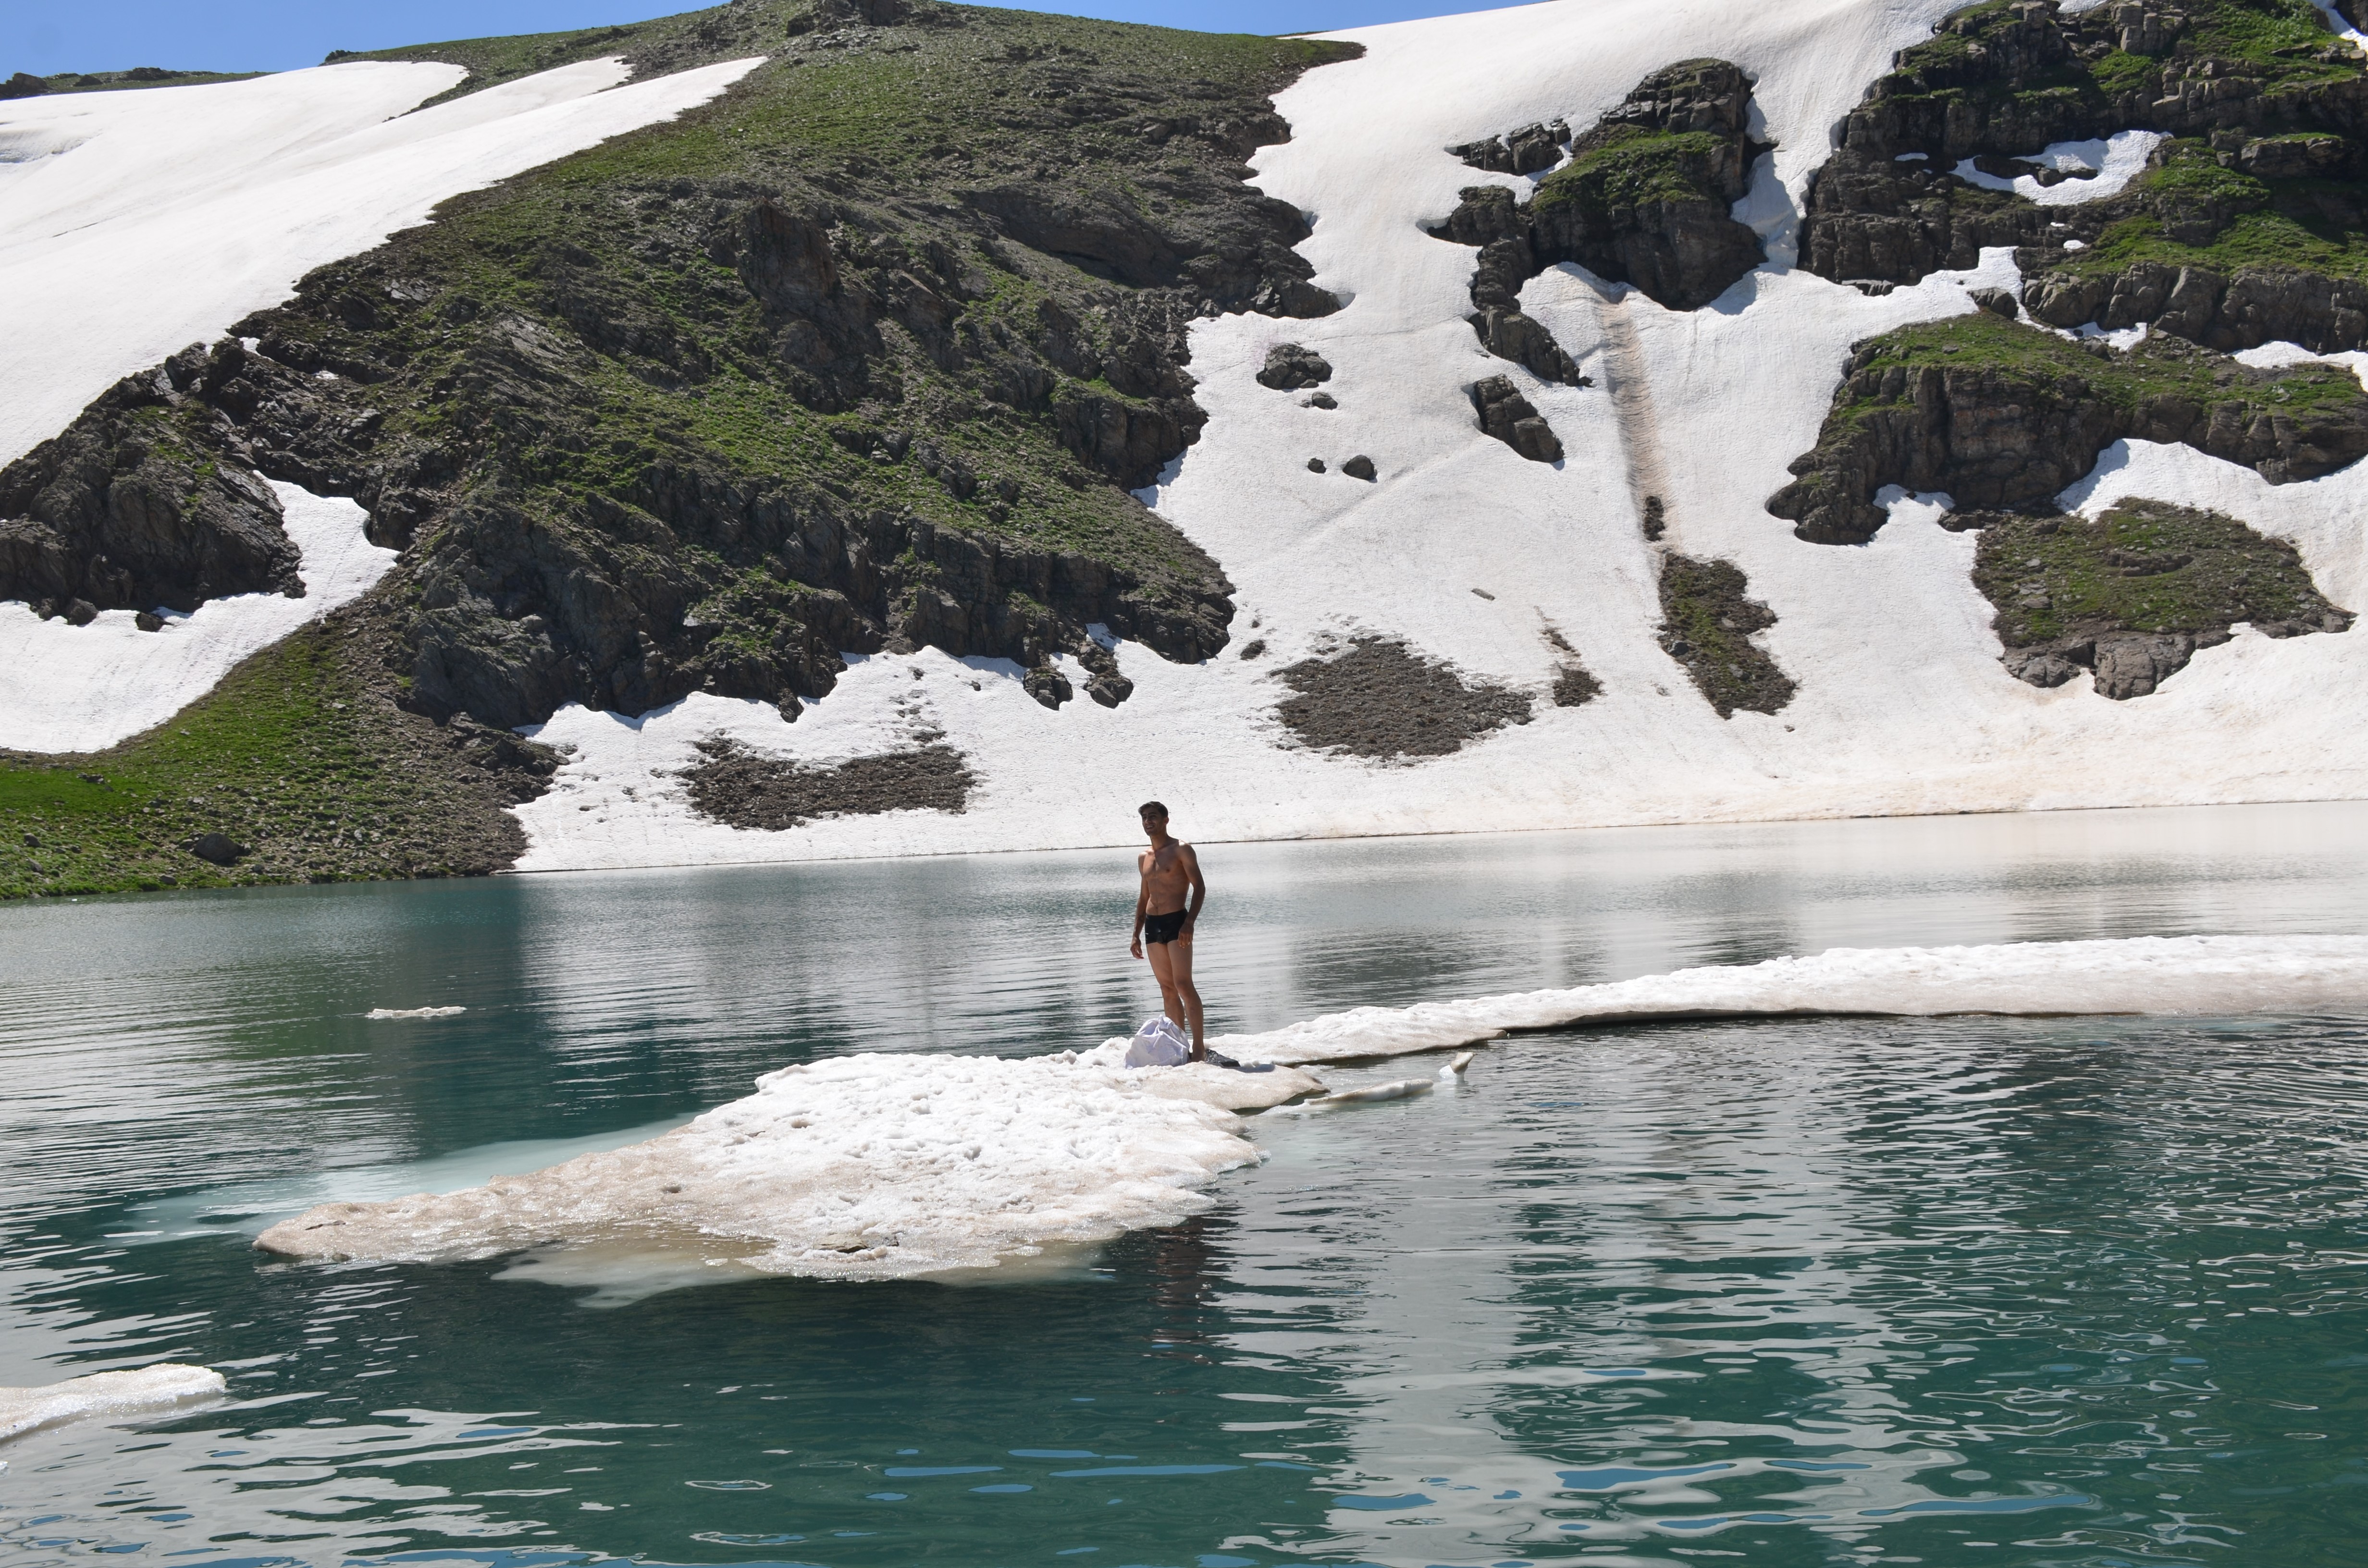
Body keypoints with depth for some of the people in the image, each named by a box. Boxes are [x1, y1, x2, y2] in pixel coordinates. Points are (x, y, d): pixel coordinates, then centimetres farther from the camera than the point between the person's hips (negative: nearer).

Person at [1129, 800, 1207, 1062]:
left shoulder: (1181, 850, -3)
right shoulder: (1143, 858, 16)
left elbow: (1200, 887, -8)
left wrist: (1189, 923, -19)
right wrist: (1137, 935, 17)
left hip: (1176, 921, -7)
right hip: (1152, 924, 7)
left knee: (1183, 985, -14)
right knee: (1167, 989, 7)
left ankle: (1199, 1047, -14)